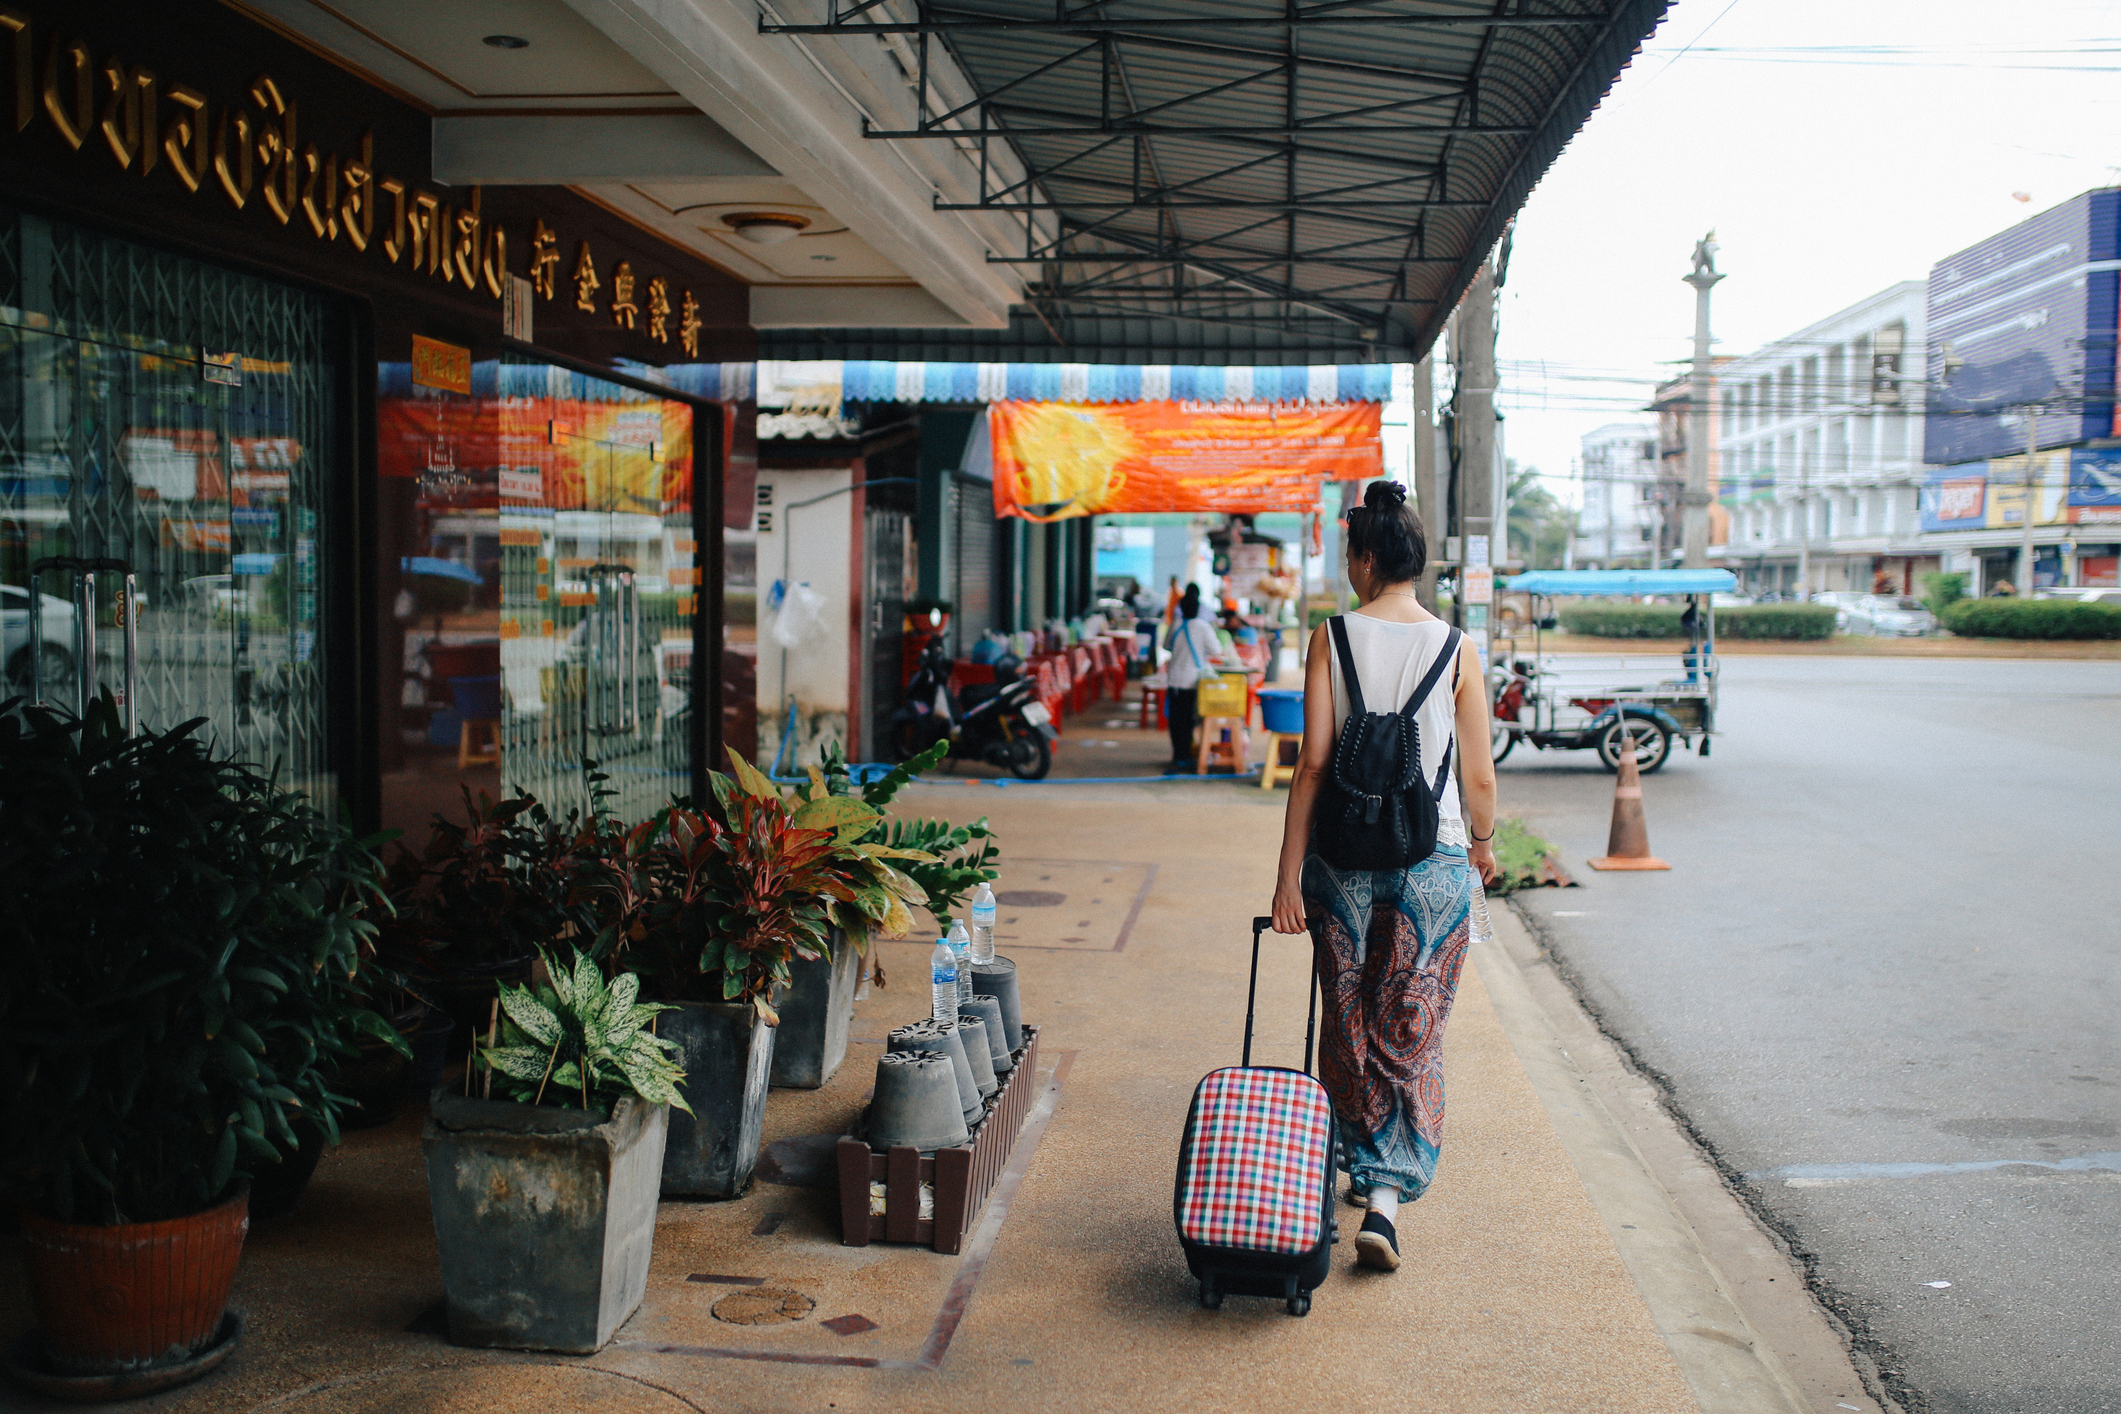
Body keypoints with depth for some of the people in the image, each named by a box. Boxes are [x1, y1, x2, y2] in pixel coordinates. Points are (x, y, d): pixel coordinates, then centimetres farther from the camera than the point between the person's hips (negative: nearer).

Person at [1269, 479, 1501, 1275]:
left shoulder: (1331, 639, -6)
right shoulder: (1455, 650, -4)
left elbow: (1312, 763, -10)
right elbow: (1480, 778, 0)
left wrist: (1289, 878, -7)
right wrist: (1482, 844, 20)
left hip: (1343, 859, 0)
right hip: (1432, 859, 0)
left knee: (1349, 1027, 17)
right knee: (1412, 1036, 6)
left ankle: (1364, 1170, 31)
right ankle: (1388, 1193, -5)